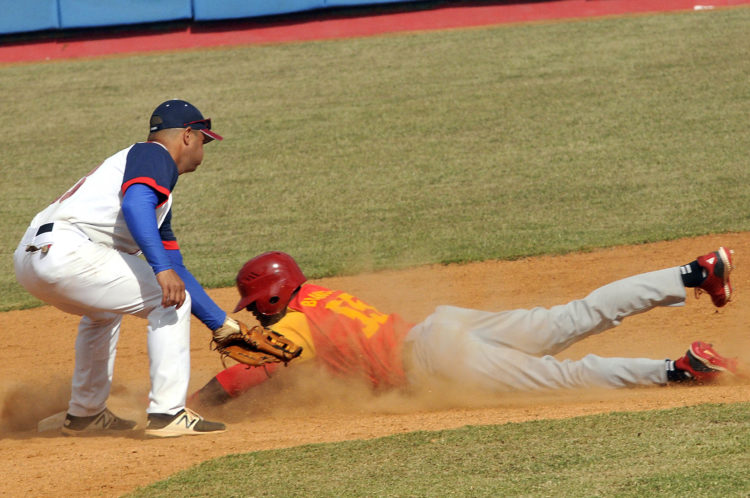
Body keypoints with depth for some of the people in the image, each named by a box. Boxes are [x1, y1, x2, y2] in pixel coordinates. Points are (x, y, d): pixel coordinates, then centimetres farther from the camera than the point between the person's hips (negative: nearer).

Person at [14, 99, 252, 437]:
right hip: (65, 250, -10)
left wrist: (222, 324, 35)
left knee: (105, 309, 36)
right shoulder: (155, 156, 4)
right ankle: (166, 414, -7)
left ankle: (84, 414, 38)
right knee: (171, 300, -2)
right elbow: (134, 205, -18)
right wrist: (162, 268, -27)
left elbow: (174, 268, 36)